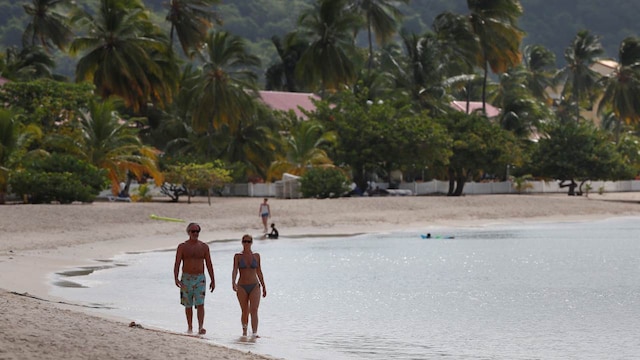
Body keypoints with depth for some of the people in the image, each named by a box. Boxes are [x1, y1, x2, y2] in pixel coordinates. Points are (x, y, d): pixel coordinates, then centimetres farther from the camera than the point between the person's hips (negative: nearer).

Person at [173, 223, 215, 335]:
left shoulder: (204, 247, 4)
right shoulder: (182, 247, -1)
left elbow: (209, 264, 6)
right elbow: (177, 264, -7)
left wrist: (213, 280, 4)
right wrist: (176, 278, -20)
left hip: (200, 279, 0)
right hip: (186, 279, 0)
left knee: (200, 304, -14)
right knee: (188, 305, 9)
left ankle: (200, 328, -22)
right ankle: (190, 327, 23)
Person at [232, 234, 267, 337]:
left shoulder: (256, 256, 6)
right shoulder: (237, 256, 0)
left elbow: (259, 272, 13)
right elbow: (235, 270, -12)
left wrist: (264, 286, 15)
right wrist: (233, 282, -29)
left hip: (254, 286, 0)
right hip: (242, 287, 0)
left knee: (254, 310, -15)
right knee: (245, 312, 9)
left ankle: (254, 333, -23)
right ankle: (244, 331, 30)